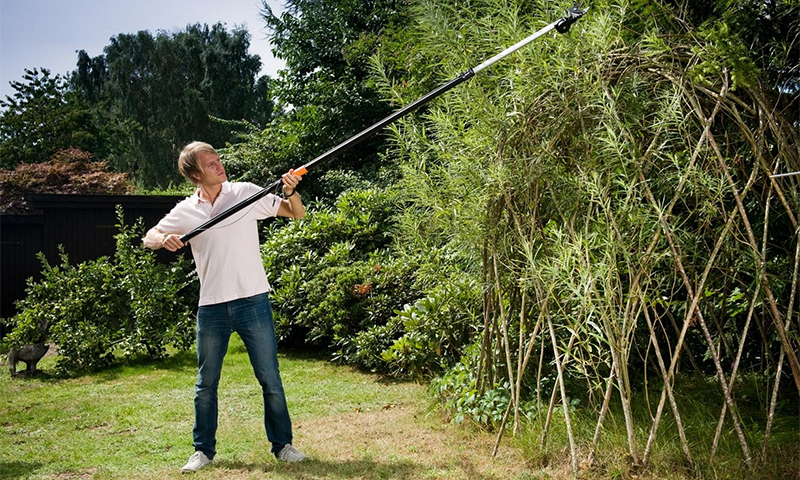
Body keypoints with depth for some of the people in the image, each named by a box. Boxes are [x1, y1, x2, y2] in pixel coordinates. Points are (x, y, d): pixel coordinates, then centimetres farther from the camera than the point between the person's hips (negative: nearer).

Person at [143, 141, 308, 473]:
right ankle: (203, 450, 26)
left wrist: (291, 192, -21)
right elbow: (149, 237, 9)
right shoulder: (186, 211, 3)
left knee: (270, 379, 3)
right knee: (206, 383, 11)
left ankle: (282, 445, 17)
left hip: (252, 300, -2)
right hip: (211, 307, 2)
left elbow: (297, 214, 1)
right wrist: (164, 239, -14)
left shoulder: (245, 193, -1)